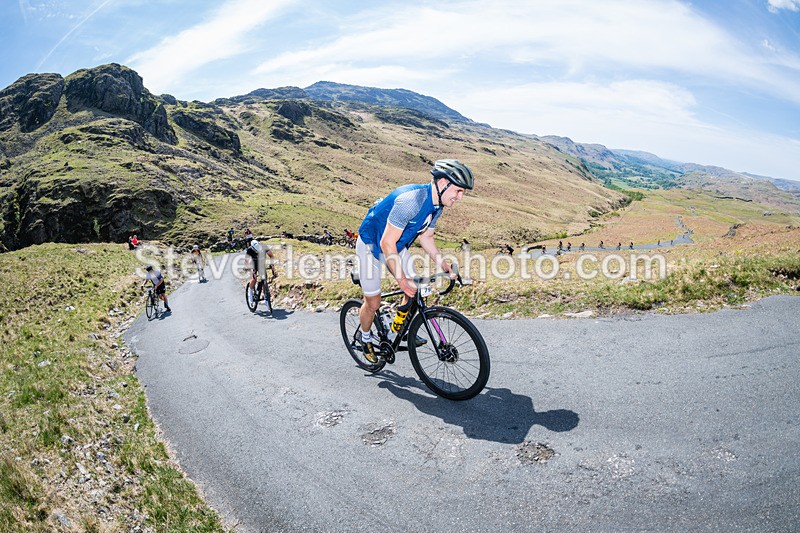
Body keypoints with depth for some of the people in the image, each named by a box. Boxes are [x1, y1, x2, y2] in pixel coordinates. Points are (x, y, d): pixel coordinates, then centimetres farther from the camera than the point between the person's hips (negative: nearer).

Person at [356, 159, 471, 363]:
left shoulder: (437, 204, -8)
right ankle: (365, 338, 30)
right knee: (373, 303, 1)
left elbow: (426, 237, 5)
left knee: (415, 291, 0)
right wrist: (401, 279, -31)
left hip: (396, 246, 7)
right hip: (372, 245, -7)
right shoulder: (411, 200, -36)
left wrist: (443, 264, -7)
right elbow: (387, 243, -33)